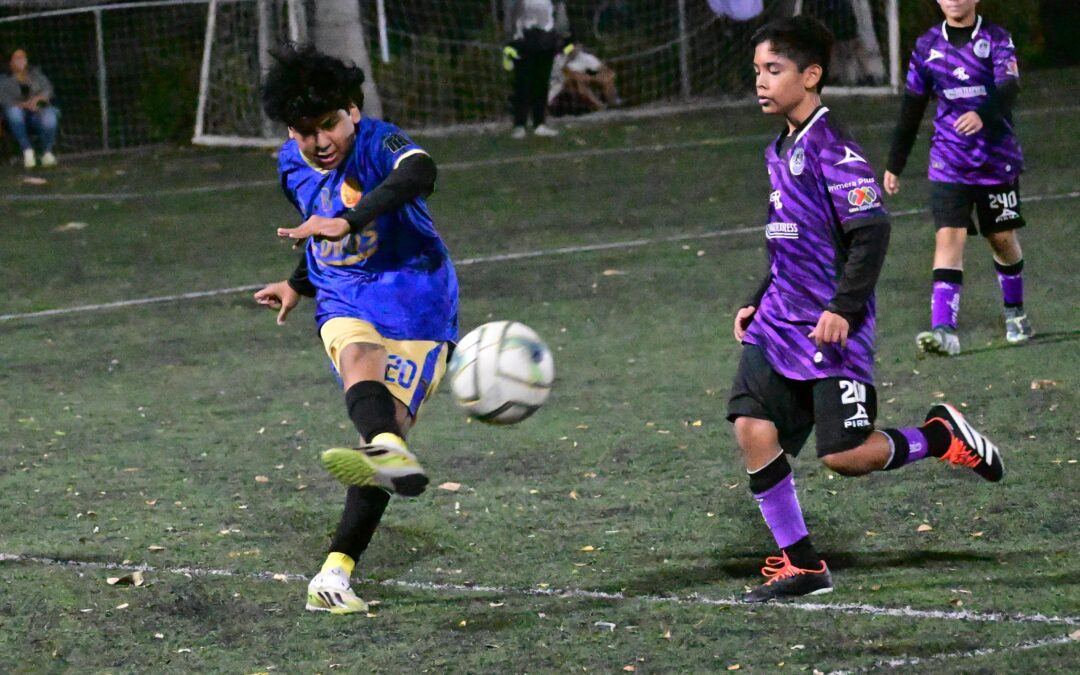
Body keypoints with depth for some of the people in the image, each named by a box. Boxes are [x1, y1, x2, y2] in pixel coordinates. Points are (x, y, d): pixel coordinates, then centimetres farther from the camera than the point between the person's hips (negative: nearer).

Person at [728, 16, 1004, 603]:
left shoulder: (832, 149, -14)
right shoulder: (780, 151, 14)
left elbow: (871, 232, -18)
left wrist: (843, 308, -23)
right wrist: (759, 303, 20)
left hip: (832, 332, -8)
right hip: (778, 325, 8)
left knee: (845, 456, -10)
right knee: (752, 427, -7)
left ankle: (942, 436, 18)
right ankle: (800, 566, 1)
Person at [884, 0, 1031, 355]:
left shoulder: (996, 39, -4)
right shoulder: (927, 45, 5)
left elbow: (1008, 87, -21)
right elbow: (911, 108, 13)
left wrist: (983, 116, -42)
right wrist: (894, 164, 14)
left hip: (997, 161, -1)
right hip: (949, 164, 1)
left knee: (1003, 239, 10)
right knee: (948, 237, -13)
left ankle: (1015, 313, 36)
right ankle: (944, 330, -23)